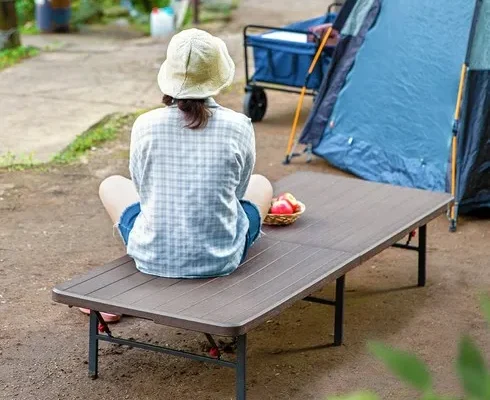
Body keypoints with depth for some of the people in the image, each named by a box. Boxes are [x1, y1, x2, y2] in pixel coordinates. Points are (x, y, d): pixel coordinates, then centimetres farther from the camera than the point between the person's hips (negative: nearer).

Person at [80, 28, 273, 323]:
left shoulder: (145, 125, -11)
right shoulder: (239, 127, -11)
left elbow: (142, 189, 6)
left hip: (153, 257, 0)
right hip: (221, 259, 0)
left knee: (111, 185, 29)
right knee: (261, 184, 29)